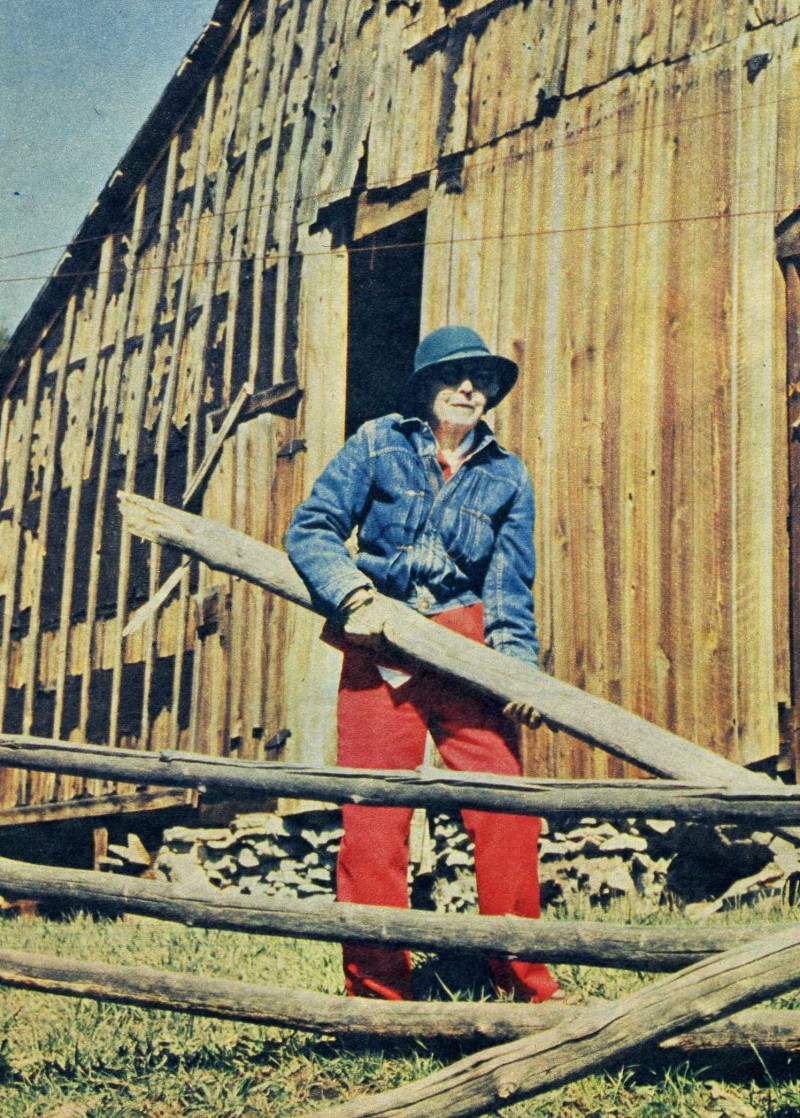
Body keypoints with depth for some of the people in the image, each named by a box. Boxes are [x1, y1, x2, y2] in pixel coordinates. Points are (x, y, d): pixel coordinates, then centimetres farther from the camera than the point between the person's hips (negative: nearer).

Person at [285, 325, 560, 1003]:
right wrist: (354, 593, -12)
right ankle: (377, 989, 8)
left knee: (505, 807, -9)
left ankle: (525, 980, 2)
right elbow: (311, 529, 4)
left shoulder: (506, 476, 13)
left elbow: (511, 585, 8)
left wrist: (518, 664, -7)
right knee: (372, 817, -3)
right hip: (377, 645, -1)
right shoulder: (378, 445, 8)